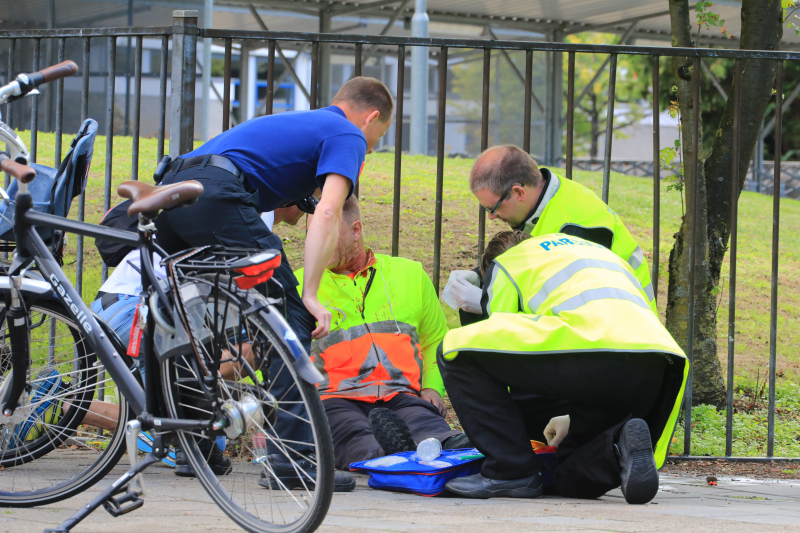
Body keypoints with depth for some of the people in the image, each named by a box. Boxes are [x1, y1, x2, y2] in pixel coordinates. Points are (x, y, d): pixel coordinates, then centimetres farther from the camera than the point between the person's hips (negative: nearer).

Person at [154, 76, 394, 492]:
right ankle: (293, 454, -10)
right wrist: (310, 296, -7)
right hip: (215, 195, -9)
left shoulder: (295, 123, 37)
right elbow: (327, 214, -5)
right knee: (292, 318, -4)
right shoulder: (348, 136, 11)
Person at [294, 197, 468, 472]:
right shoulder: (300, 284, 18)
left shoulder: (410, 274, 24)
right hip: (335, 398, -1)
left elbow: (436, 341, 34)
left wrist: (432, 387, 13)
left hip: (400, 396, 2)